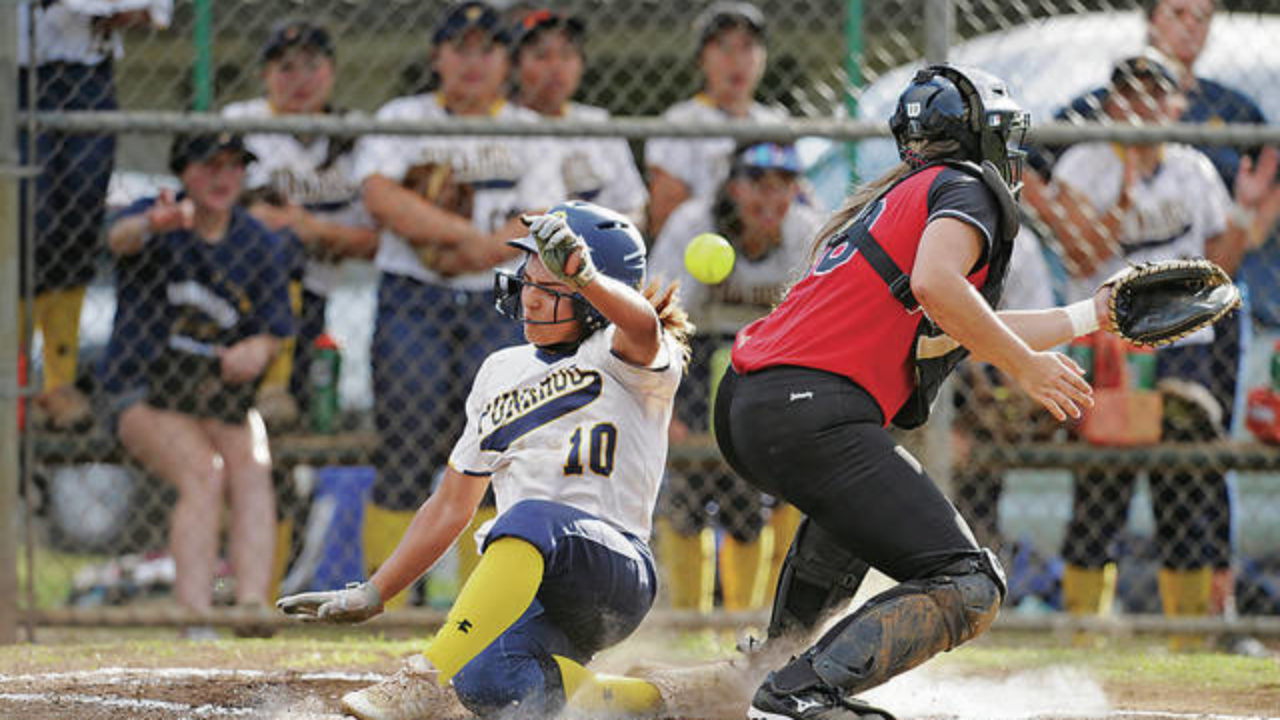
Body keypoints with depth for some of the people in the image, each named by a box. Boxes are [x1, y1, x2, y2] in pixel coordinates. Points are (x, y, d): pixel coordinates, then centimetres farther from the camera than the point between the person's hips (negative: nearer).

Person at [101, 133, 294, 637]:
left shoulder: (261, 245, 4)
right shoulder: (159, 223, -7)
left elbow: (275, 331, 7)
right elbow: (120, 237, -32)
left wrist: (258, 350, -19)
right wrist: (154, 224, -58)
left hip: (223, 398, 4)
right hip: (143, 394, -4)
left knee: (252, 470, -25)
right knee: (204, 473, -28)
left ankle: (252, 610, -36)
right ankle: (195, 624, -36)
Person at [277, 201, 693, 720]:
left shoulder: (621, 357, 4)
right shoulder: (502, 373, 23)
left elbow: (643, 326, -24)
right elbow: (451, 507, 28)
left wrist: (582, 275, -45)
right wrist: (371, 595, 22)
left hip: (616, 568, -5)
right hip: (536, 603, 5)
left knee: (530, 517, -38)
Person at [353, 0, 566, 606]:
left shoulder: (527, 131, 12)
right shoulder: (401, 119, 6)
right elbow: (380, 197, -12)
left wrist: (476, 250, -15)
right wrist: (467, 235, -16)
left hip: (498, 308, 2)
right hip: (412, 304, -2)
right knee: (406, 458, -7)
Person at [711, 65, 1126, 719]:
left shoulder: (895, 197, 29)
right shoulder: (967, 188, 3)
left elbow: (966, 335, 36)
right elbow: (935, 284, -19)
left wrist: (1091, 315, 46)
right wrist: (1026, 367, -7)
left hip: (739, 409, 10)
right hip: (812, 413, -10)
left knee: (860, 490, 42)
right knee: (969, 590, -12)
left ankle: (774, 665, 35)